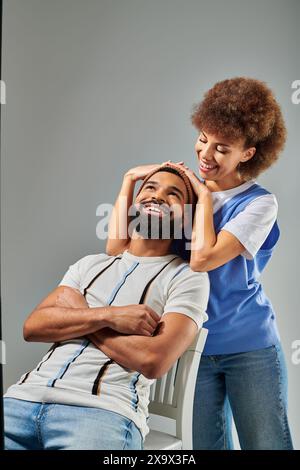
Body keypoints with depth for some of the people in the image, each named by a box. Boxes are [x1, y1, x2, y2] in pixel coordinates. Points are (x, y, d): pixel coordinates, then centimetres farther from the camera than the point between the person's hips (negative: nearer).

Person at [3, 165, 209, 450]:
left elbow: (153, 361, -10)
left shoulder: (188, 277, 4)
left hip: (103, 410, -4)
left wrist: (77, 311, 0)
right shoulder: (91, 264, 20)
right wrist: (107, 316, -8)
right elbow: (33, 326, 7)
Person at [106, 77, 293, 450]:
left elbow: (202, 258, -24)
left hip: (250, 347, -3)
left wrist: (204, 197, -12)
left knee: (267, 444, 8)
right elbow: (116, 247, -6)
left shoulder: (259, 203, -9)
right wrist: (130, 179, -6)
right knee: (206, 445, 12)